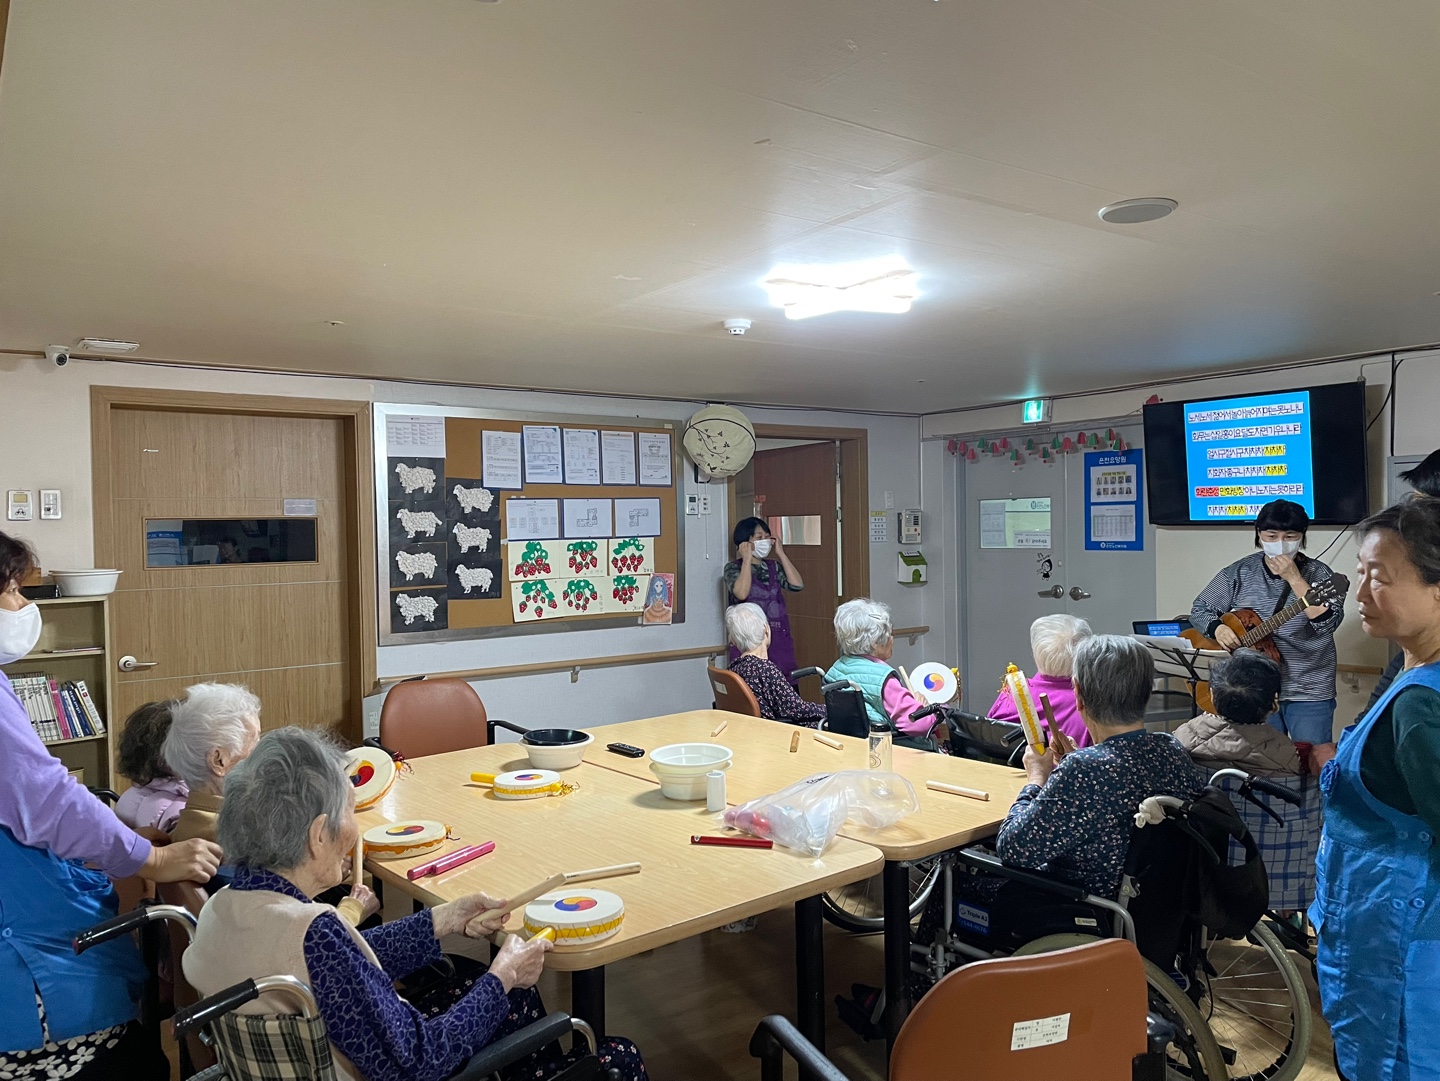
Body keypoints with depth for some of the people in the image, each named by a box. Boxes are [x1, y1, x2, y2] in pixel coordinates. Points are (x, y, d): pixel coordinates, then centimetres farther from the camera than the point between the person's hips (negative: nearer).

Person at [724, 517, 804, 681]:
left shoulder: (773, 567, 13)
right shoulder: (733, 567, 0)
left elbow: (797, 585, -3)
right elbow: (741, 593, -19)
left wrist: (780, 553, 2)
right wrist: (747, 559, -12)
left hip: (779, 641, 4)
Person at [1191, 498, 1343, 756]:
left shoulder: (1317, 574, -4)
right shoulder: (1240, 573, 1)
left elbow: (1327, 623, -18)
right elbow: (1200, 609, 6)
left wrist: (1293, 578, -21)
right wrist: (1217, 629, -14)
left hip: (1309, 691, -2)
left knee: (1317, 760, 2)